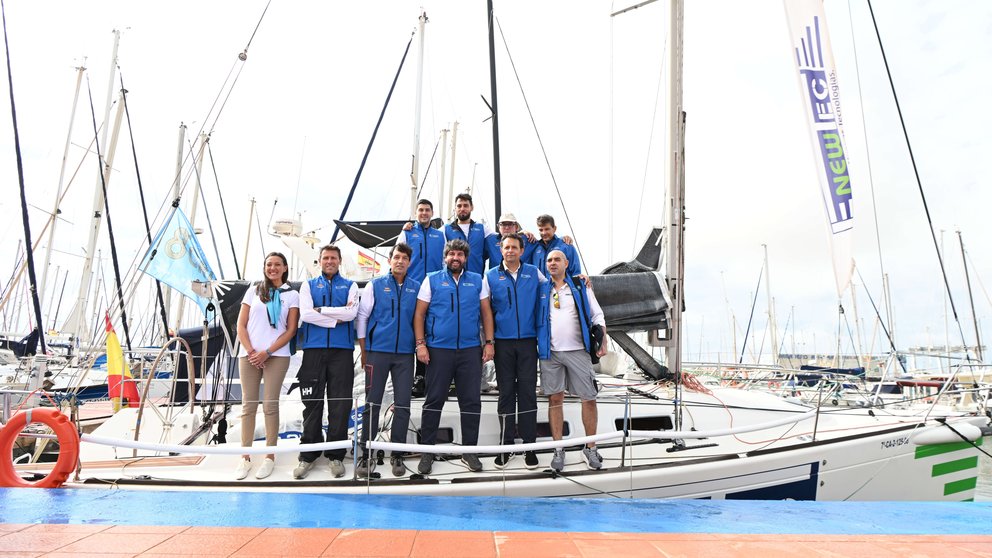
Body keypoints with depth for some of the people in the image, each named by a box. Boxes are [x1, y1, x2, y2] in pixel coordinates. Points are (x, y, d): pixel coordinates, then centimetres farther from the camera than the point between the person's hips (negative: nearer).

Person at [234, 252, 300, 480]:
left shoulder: (292, 295, 6)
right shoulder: (253, 291, 12)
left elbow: (291, 330, 0)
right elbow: (241, 325, 8)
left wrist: (267, 352, -9)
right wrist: (251, 351, -6)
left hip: (276, 356, -2)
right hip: (249, 355, 2)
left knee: (270, 405, -1)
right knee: (248, 405, 4)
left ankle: (270, 457, 6)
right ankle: (245, 458, 10)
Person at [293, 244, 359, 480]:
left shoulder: (350, 286, 12)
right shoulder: (308, 285, 14)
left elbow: (351, 312, -7)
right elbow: (305, 314, -4)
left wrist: (320, 310, -5)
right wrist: (336, 320, -7)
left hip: (342, 350, 0)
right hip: (314, 349, 0)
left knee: (340, 404, 1)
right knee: (312, 403, 3)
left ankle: (335, 456, 11)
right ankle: (308, 455, 13)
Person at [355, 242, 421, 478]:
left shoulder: (417, 287, 7)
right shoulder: (375, 285, 4)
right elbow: (362, 317, 5)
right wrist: (363, 352, 2)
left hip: (405, 353, 1)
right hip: (377, 351, -1)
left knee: (403, 404, 3)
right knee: (372, 403, 2)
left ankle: (397, 454, 14)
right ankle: (366, 454, 11)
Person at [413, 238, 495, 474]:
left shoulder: (477, 281, 10)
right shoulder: (432, 280, 6)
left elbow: (486, 313, 10)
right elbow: (420, 314, 3)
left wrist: (489, 342, 1)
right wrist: (420, 344, -6)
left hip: (471, 349, 2)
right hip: (438, 349, -1)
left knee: (471, 401, 6)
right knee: (434, 401, 5)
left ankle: (469, 450, 19)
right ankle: (427, 451, 16)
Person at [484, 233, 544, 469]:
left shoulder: (533, 273, 7)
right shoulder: (491, 276, 5)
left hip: (528, 340, 0)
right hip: (503, 341, 0)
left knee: (528, 392, 2)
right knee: (506, 392, 5)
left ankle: (529, 445, 9)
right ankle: (506, 445, 14)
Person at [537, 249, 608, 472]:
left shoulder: (581, 288, 8)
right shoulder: (541, 290, 11)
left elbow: (597, 315, 7)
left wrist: (603, 341, -6)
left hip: (578, 351, -1)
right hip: (550, 353, 1)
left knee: (589, 398, 0)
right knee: (555, 399, 3)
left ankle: (590, 448, 12)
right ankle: (558, 449, 11)